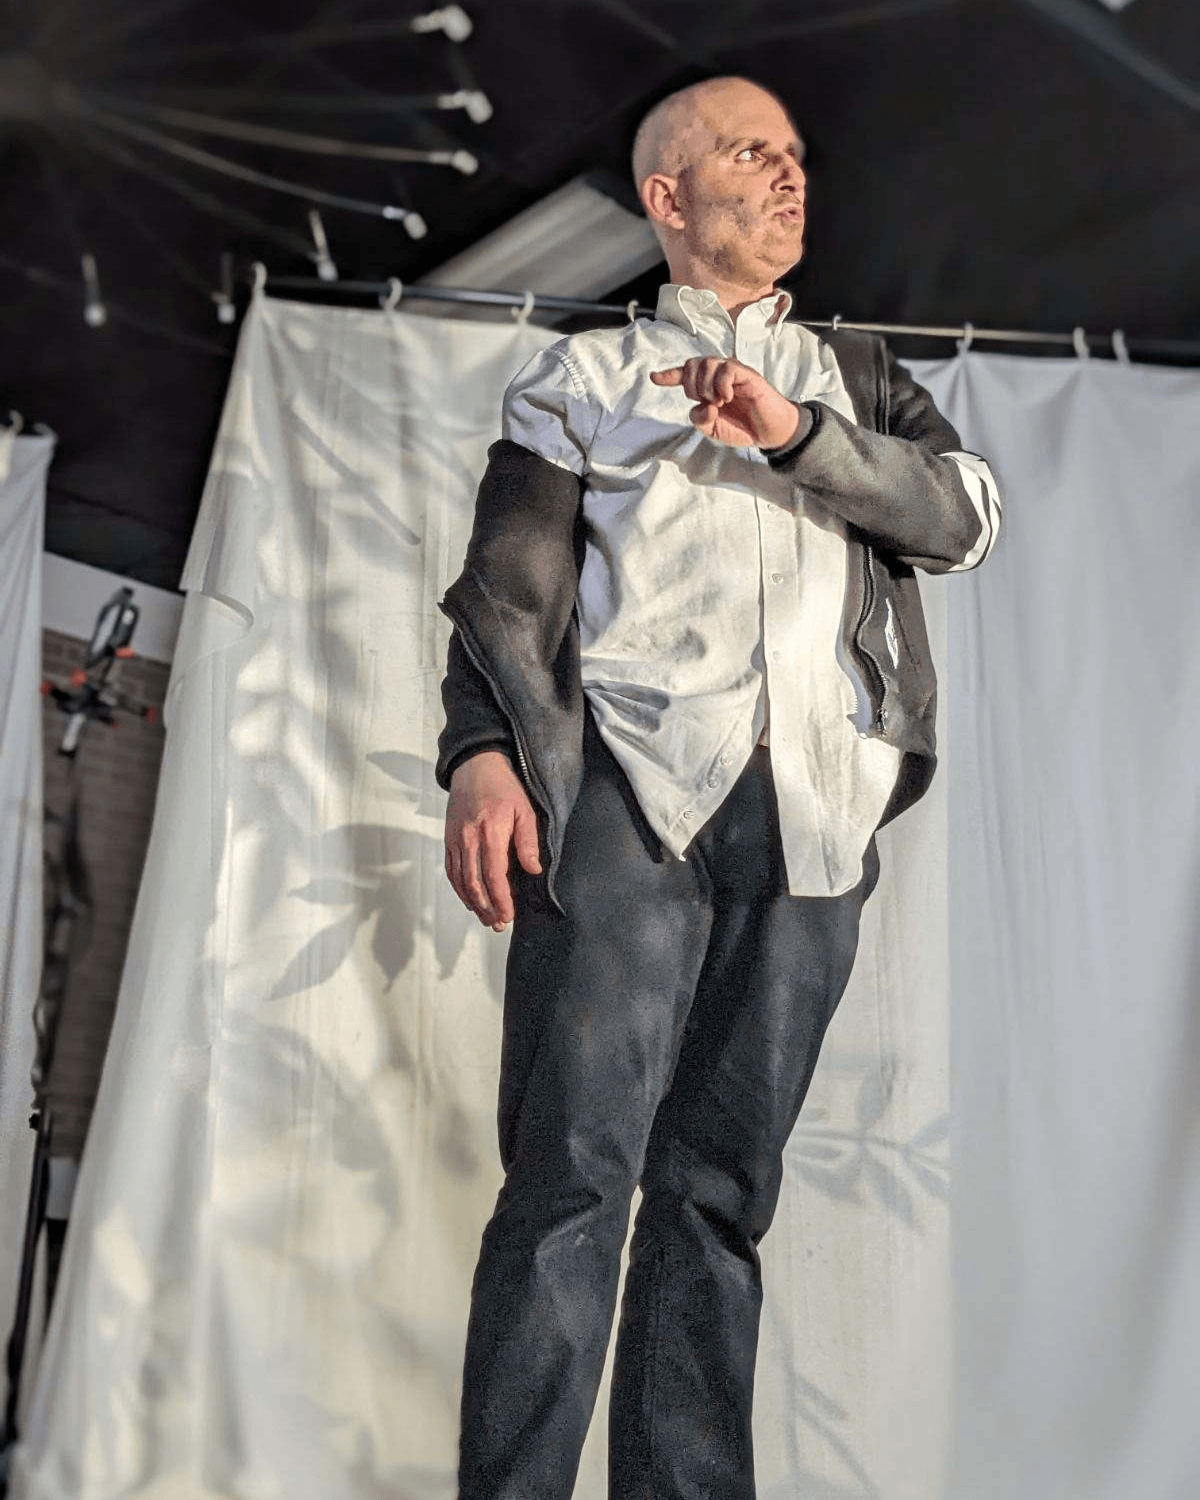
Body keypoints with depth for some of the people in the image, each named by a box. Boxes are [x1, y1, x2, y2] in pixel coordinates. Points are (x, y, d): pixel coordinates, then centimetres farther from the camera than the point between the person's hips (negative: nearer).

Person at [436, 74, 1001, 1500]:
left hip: (813, 806, 3)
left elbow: (967, 514, 8)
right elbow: (508, 583, 6)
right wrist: (481, 754, -11)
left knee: (723, 1183, 4)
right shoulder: (583, 375, 17)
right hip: (631, 786, -2)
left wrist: (793, 432, -6)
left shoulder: (854, 374, 25)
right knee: (576, 1170, -9)